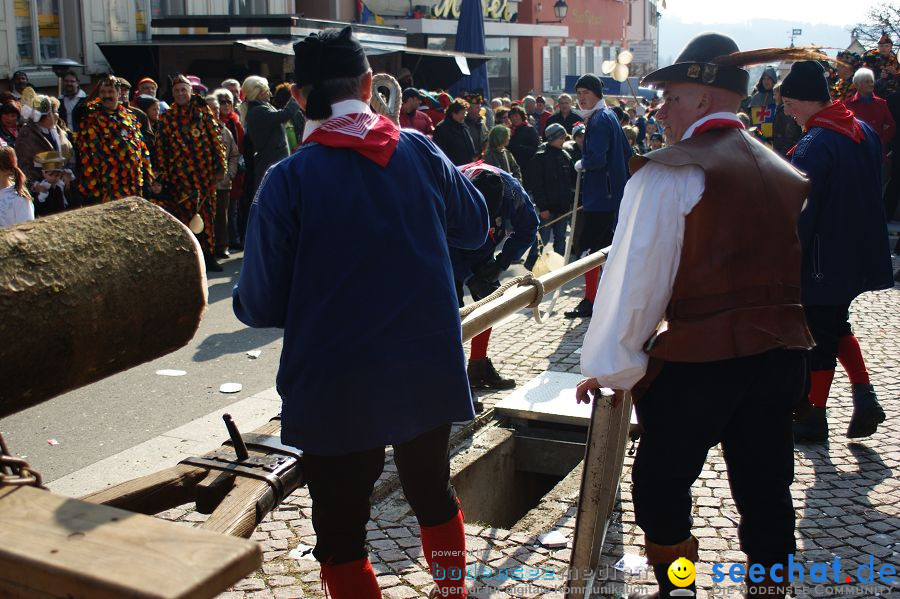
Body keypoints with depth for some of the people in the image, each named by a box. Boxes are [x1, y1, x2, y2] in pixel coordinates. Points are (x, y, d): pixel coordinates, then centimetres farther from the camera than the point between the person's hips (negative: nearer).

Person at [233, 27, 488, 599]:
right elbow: (475, 228, 12)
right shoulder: (420, 152, -4)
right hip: (429, 373, 4)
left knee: (341, 535, 14)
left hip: (337, 390, -4)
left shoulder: (288, 180, -14)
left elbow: (261, 306, -12)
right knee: (434, 495, 27)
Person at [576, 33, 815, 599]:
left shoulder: (668, 174, -11)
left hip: (698, 358, -7)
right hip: (782, 352, 7)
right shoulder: (783, 171, 10)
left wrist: (610, 366, -7)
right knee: (766, 489, 16)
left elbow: (636, 276, -14)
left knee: (661, 487, 10)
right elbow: (794, 268, 15)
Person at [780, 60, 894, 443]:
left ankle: (814, 419, 15)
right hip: (862, 255, 8)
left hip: (825, 263, -8)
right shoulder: (864, 132, 6)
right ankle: (864, 398, 13)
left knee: (819, 338, 4)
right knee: (837, 325, 23)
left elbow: (799, 216, -21)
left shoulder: (812, 148, -21)